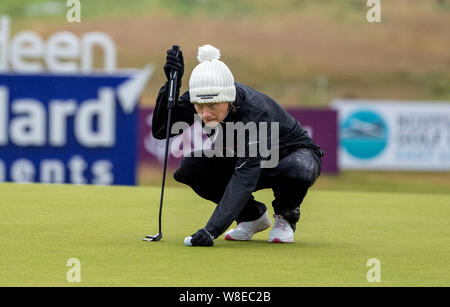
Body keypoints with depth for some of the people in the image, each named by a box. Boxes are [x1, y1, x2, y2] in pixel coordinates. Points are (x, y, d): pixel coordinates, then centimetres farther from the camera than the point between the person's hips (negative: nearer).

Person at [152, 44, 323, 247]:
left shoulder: (256, 112, -40)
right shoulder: (200, 99, -22)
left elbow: (245, 178, -46)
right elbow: (161, 130, -25)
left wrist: (212, 229, -55)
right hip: (240, 158, 5)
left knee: (296, 173, -42)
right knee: (190, 168, -21)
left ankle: (285, 216, -4)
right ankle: (252, 215, 3)